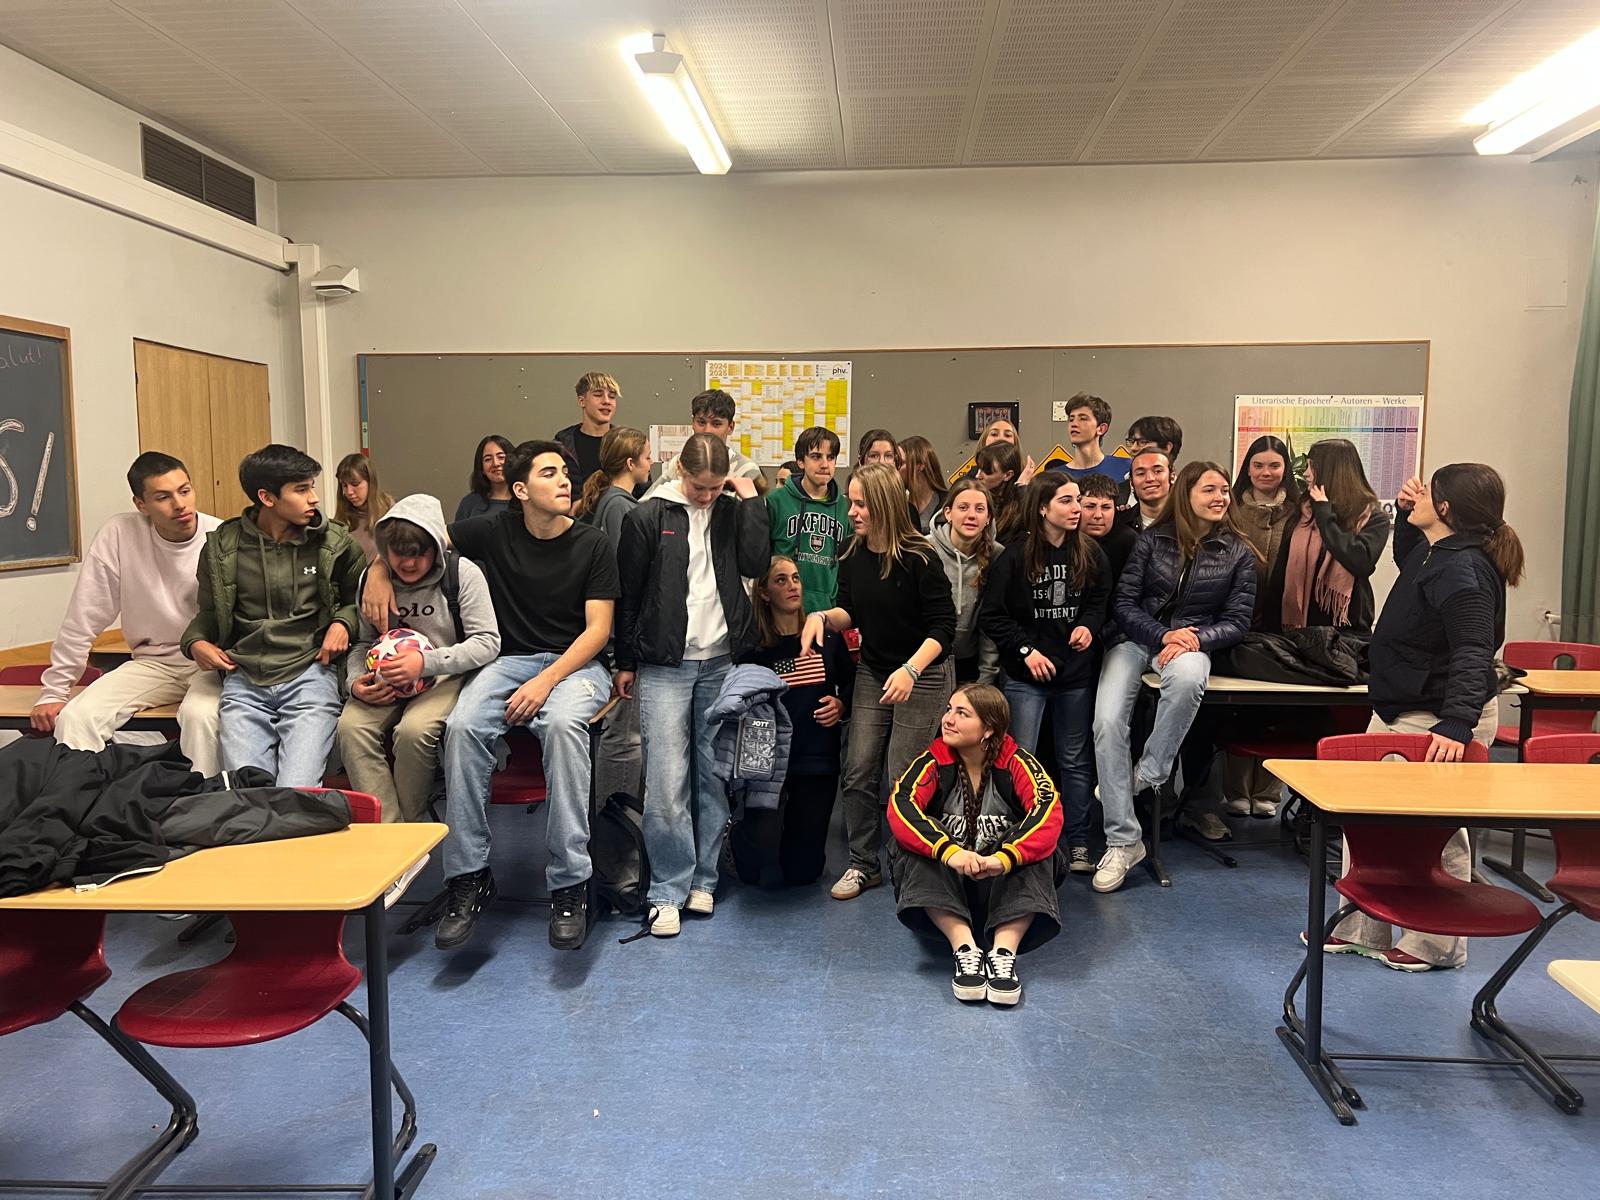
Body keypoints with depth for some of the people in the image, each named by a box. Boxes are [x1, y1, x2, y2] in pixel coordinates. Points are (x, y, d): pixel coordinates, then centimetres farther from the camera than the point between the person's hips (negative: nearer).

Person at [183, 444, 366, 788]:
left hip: (309, 673, -1)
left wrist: (343, 623, -2)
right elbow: (208, 613, 23)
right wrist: (195, 642, 2)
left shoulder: (334, 542, 6)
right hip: (244, 682, 2)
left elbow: (359, 598, 19)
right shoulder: (221, 546, 8)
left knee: (298, 794, -19)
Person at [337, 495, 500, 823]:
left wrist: (426, 662, -22)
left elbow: (488, 642, -12)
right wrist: (355, 682, -9)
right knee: (350, 726, -24)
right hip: (386, 682, 4)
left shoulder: (463, 574, -9)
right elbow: (362, 643, 13)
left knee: (414, 730, -33)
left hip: (445, 676, -4)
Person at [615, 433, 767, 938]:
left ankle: (703, 879, 19)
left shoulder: (731, 512, 9)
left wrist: (750, 498, -6)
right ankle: (669, 890, 5)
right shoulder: (647, 517, 0)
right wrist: (625, 662, 5)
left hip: (722, 662, 3)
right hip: (665, 665, -2)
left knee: (715, 776, 7)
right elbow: (628, 593, 4)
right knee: (667, 782, -7)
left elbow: (755, 562, -8)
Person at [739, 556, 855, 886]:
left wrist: (842, 706, -3)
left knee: (803, 870, 5)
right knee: (755, 870, 1)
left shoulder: (827, 637, 2)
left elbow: (851, 684, 17)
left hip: (817, 759, 2)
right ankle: (740, 832, 36)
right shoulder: (752, 646, -6)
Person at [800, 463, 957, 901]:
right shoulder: (853, 555, -2)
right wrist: (823, 616, -12)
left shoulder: (918, 558, -20)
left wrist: (911, 670, -31)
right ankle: (863, 865, 19)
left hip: (923, 676, -6)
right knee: (859, 772, 4)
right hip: (872, 672, 6)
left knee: (904, 779, 0)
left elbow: (943, 626, -19)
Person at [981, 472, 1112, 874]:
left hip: (1076, 672, 3)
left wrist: (1089, 626, -6)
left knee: (1076, 761, 12)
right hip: (1026, 675, -3)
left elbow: (1102, 600, 13)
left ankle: (1078, 843, 24)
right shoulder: (1015, 555, -11)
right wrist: (1026, 650, -13)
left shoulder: (1090, 553, 0)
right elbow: (993, 615, -8)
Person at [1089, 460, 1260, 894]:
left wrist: (1196, 639, -14)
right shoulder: (1152, 540, 6)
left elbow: (1238, 622, 5)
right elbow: (1123, 602, 1)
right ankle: (1122, 841, -18)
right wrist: (1162, 636, -15)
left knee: (1188, 677, -40)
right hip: (1136, 638, 1)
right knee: (1108, 721, -24)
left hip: (1194, 642, 0)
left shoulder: (1238, 552, 8)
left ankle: (1149, 773, -19)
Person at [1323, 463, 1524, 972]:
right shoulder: (1432, 551, 6)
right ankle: (1361, 929, 25)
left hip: (1440, 720, -11)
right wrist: (1405, 515, 13)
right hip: (1399, 709, 11)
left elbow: (1472, 655, -33)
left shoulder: (1461, 571, -25)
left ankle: (1438, 945, 23)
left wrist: (1456, 725, -44)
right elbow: (1406, 561, 32)